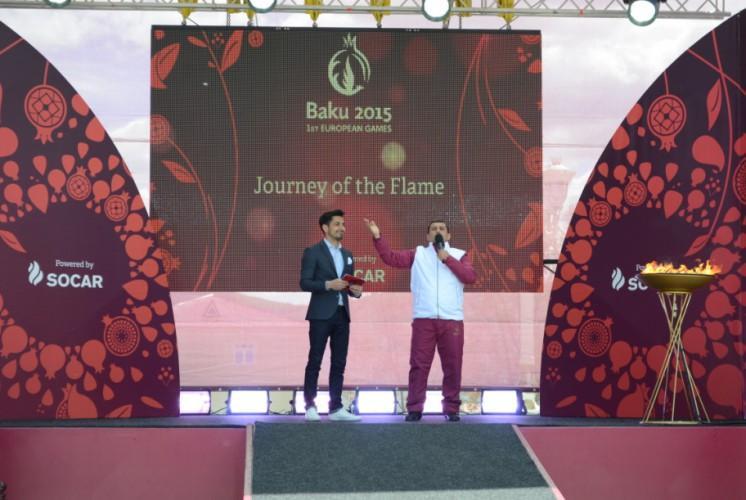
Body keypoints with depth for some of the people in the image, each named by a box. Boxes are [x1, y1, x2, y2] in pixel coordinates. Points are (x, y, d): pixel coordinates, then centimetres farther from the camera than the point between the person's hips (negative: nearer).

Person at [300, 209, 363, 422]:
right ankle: (310, 407, 2)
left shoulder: (347, 255, 17)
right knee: (315, 361, -3)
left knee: (339, 363, 5)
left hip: (342, 314, 6)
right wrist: (328, 285, -19)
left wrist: (356, 291, -1)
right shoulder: (313, 252, -2)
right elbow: (304, 283, -9)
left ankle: (336, 408, 9)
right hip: (321, 314, -6)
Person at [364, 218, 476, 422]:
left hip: (452, 320, 0)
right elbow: (391, 257, 4)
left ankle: (451, 408, 11)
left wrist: (448, 259, -8)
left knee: (452, 366, 3)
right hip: (423, 319, 0)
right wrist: (378, 237, -7)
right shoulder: (418, 254, 13)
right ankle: (414, 408, 4)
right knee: (419, 365, 0)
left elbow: (470, 277, -5)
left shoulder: (459, 255, 11)